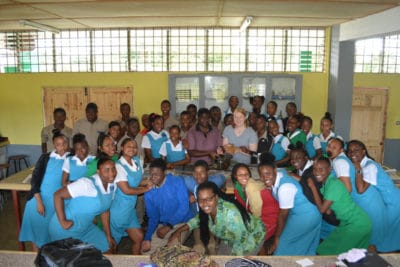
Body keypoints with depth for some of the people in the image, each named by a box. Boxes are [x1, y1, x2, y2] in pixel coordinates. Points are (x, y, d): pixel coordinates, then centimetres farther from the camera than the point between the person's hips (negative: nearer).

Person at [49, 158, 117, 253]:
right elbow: (58, 195, -26)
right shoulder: (87, 184, -29)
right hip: (65, 230, -7)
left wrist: (108, 236, 10)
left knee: (108, 249, 11)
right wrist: (62, 222, -25)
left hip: (86, 228, 7)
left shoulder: (112, 186, -5)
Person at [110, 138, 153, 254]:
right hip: (119, 209, -8)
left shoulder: (137, 161, 3)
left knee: (139, 237, 16)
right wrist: (146, 189, -11)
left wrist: (147, 182, -7)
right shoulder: (119, 166, -20)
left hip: (130, 208, 8)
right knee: (113, 241, 10)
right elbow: (126, 190, -22)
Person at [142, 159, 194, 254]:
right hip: (164, 225, 5)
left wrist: (168, 226, -20)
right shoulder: (149, 193, 2)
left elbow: (184, 207, -15)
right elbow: (153, 217, 8)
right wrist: (147, 238, -5)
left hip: (183, 222, -5)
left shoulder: (177, 182, -10)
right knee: (147, 249, -4)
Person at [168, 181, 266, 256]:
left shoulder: (230, 214, -41)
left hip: (253, 236, -6)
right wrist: (179, 230, -7)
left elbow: (241, 242, -31)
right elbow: (199, 219, 4)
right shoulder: (207, 210, -20)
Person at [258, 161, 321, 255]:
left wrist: (276, 240, -13)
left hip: (306, 218, -9)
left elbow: (283, 215, -23)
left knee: (284, 242, -4)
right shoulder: (279, 174, -10)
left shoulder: (285, 187, -32)